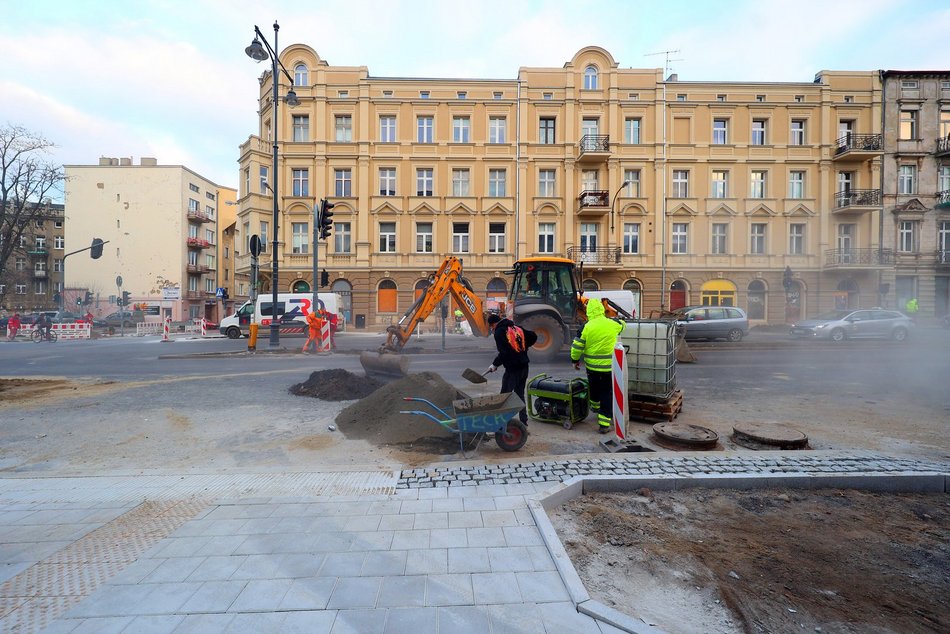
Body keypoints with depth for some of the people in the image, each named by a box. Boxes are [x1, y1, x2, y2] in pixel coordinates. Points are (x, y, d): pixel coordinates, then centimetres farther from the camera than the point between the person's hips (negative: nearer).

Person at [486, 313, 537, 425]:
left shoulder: (499, 332, -10)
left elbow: (504, 352, -19)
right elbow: (533, 336, 17)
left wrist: (495, 364, -7)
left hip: (513, 369, -8)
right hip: (524, 367, 8)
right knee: (520, 394, 16)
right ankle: (523, 422, 20)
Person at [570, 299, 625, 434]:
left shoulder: (586, 327, -12)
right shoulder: (613, 324, -7)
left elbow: (576, 346, -7)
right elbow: (622, 325, 19)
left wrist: (575, 360, 9)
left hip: (592, 367, 1)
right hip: (609, 367, 0)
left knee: (593, 387, 26)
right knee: (607, 394, 6)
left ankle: (595, 406, 51)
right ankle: (604, 424, 7)